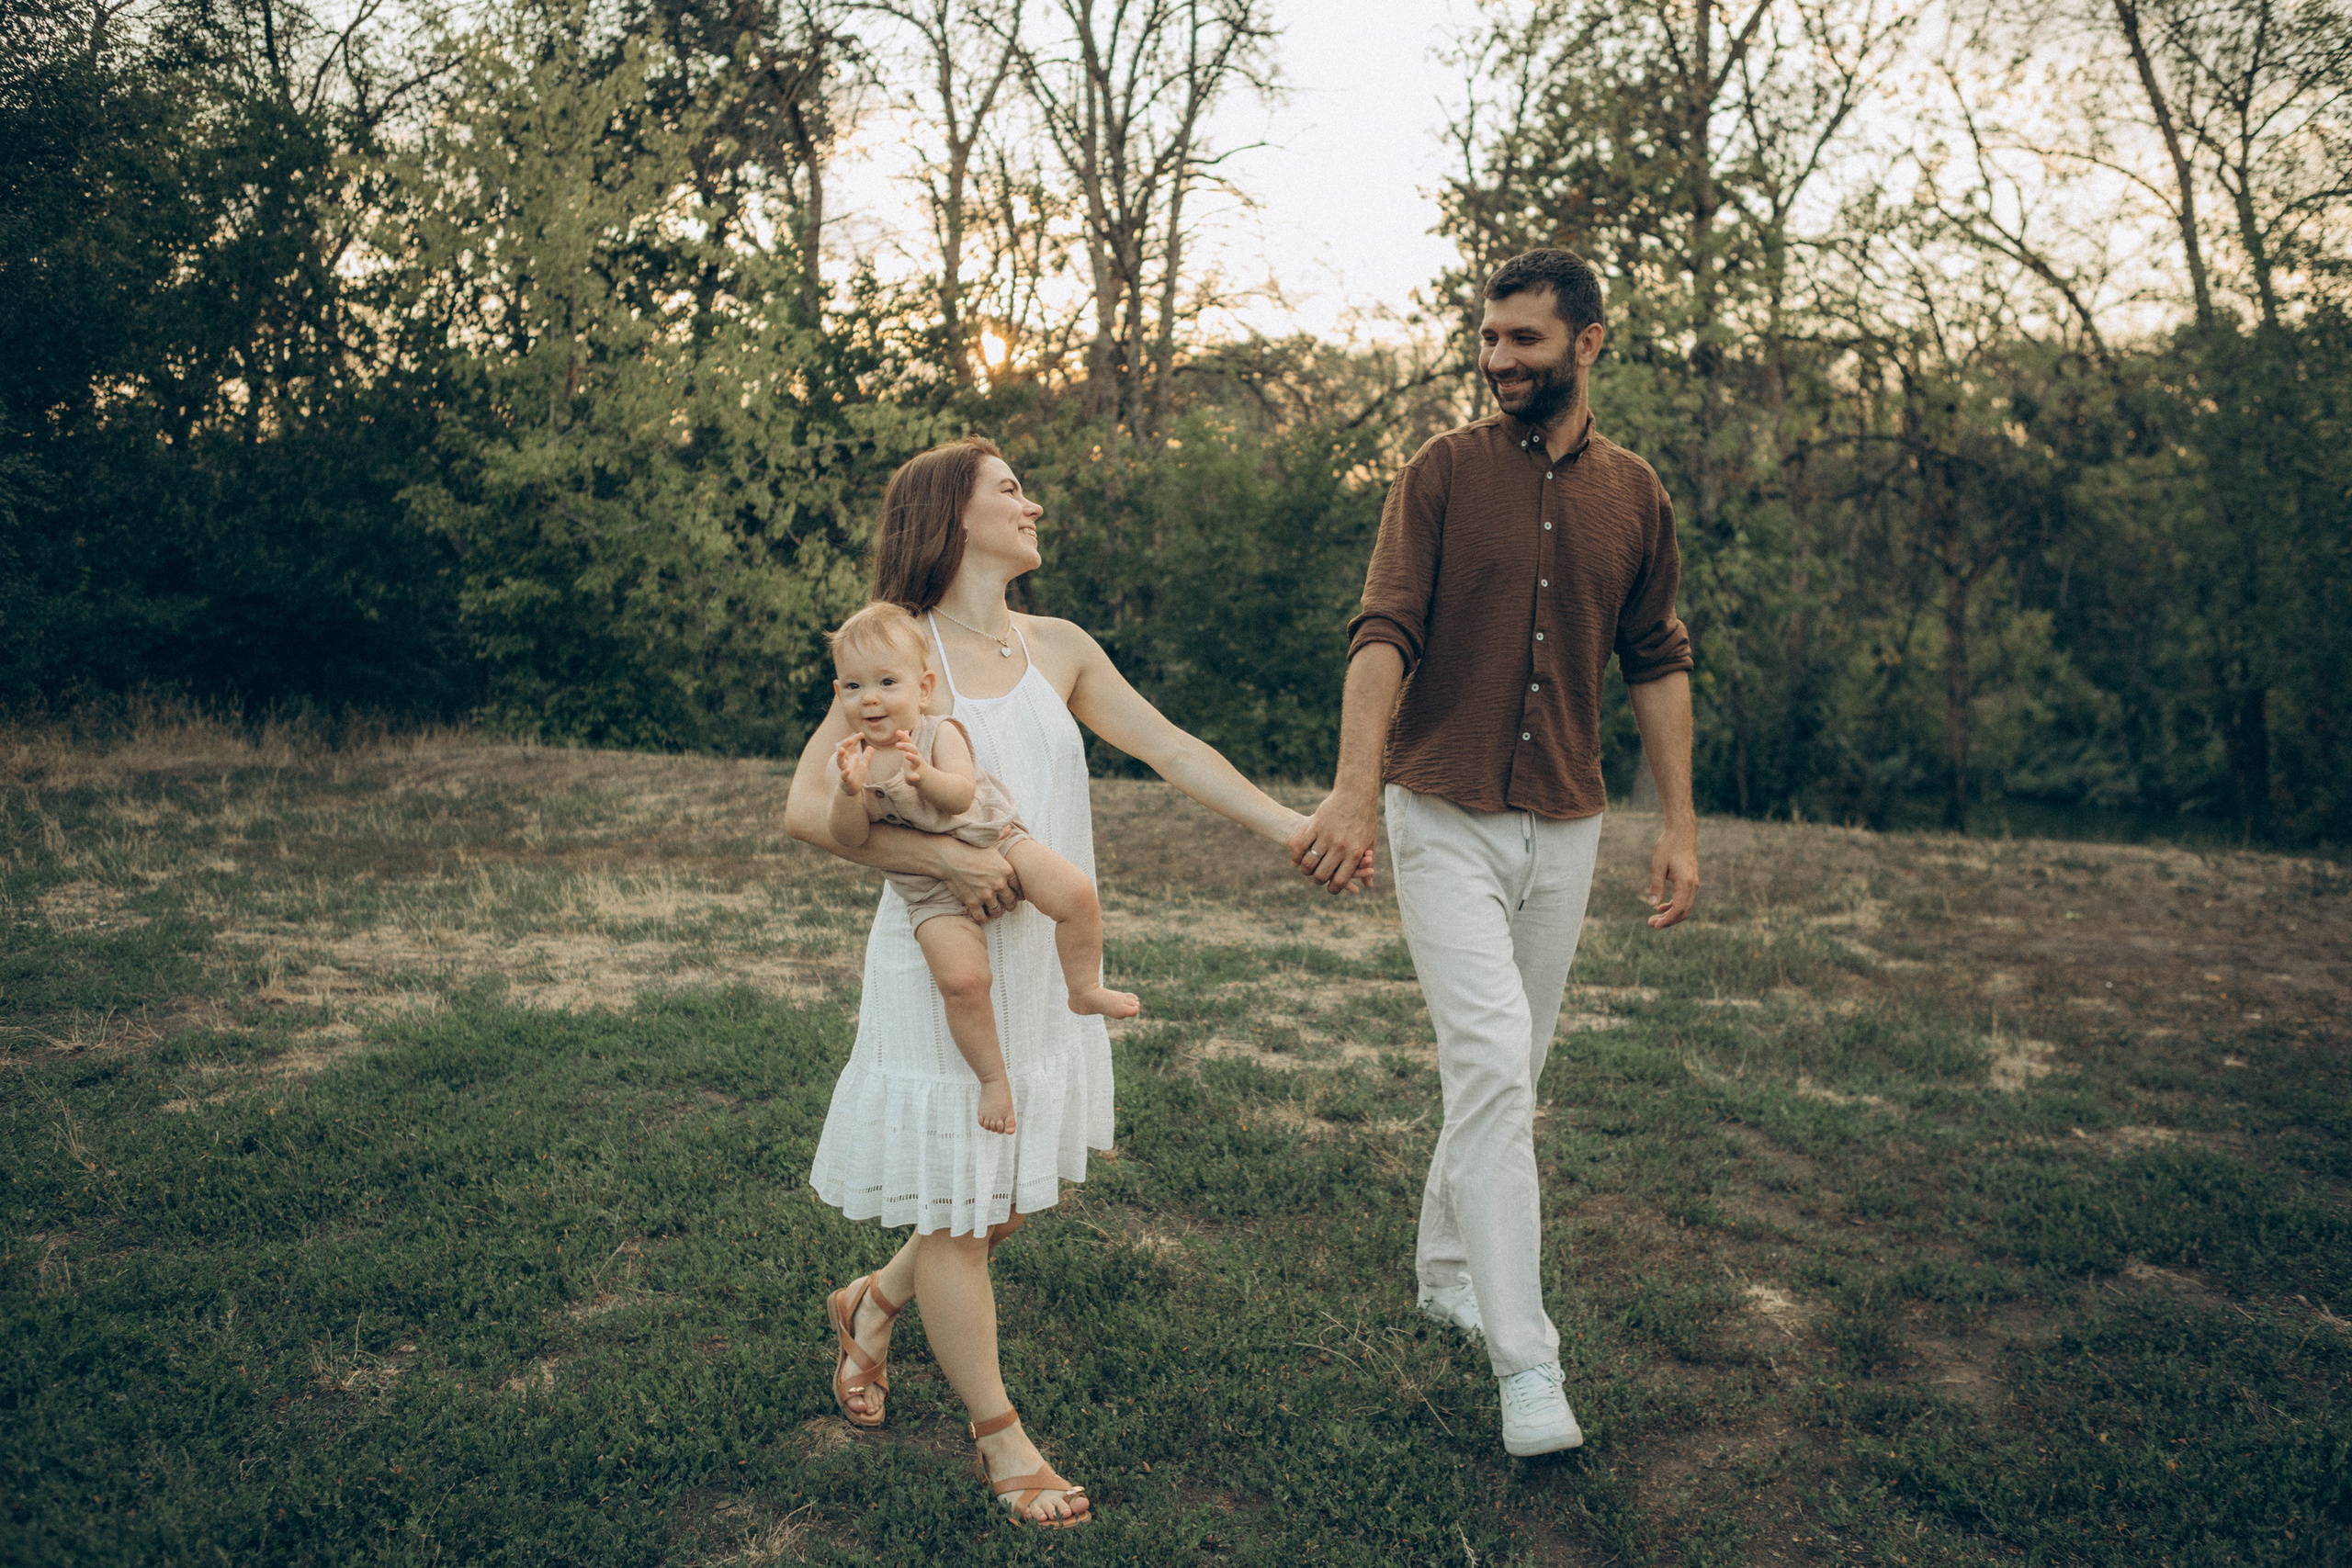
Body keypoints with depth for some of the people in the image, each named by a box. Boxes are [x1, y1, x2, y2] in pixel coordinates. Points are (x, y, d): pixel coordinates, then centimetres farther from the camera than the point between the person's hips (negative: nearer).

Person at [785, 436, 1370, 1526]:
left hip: (1041, 955, 6)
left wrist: (1290, 827, -3)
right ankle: (998, 1434, 22)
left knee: (1019, 1184, 15)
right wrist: (949, 857, -24)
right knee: (952, 1192, 5)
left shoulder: (1058, 649, 6)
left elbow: (1170, 751, 4)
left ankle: (874, 1300, 42)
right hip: (942, 957, -6)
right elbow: (807, 808, -16)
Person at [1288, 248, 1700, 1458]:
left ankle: (1446, 1271, 34)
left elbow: (1657, 664, 11)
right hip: (1444, 817, -4)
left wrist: (1680, 824, 6)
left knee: (1511, 1073, 13)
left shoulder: (1634, 495, 7)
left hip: (1565, 827, 4)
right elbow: (1384, 635, -14)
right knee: (1492, 1059, -14)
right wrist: (1355, 786, -28)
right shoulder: (1443, 474, -4)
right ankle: (1526, 1365, -9)